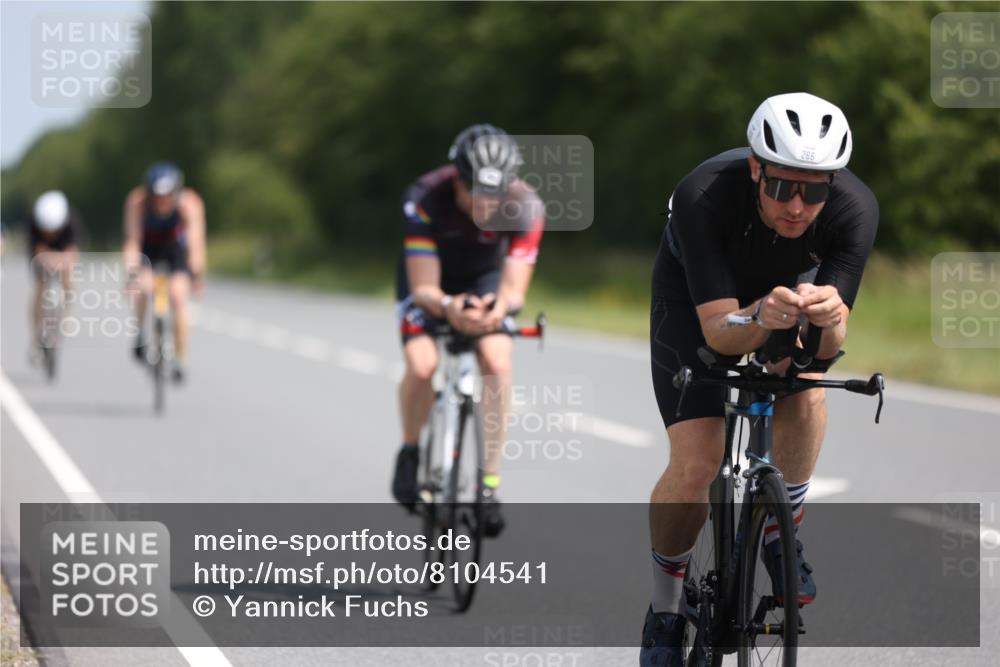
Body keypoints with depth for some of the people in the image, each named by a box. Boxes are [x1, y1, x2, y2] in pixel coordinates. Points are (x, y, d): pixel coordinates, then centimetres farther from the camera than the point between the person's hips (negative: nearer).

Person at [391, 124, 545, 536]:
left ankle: (489, 482, -14)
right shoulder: (424, 200, -35)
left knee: (497, 361, -24)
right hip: (431, 276, -1)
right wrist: (449, 307, -55)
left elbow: (514, 291, -29)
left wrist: (499, 308, -52)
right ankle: (411, 450, 4)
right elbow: (424, 289, -33)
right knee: (421, 364, -25)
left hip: (486, 280, 1)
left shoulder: (525, 207, -31)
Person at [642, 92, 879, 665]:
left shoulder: (855, 209, -33)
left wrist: (829, 316, -55)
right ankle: (666, 607, 10)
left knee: (805, 384, -29)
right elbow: (718, 331, -39)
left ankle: (781, 533, -2)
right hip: (695, 298, -2)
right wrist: (760, 318, -61)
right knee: (696, 463, -15)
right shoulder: (703, 198, -40)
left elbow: (830, 346, -32)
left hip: (790, 285, 2)